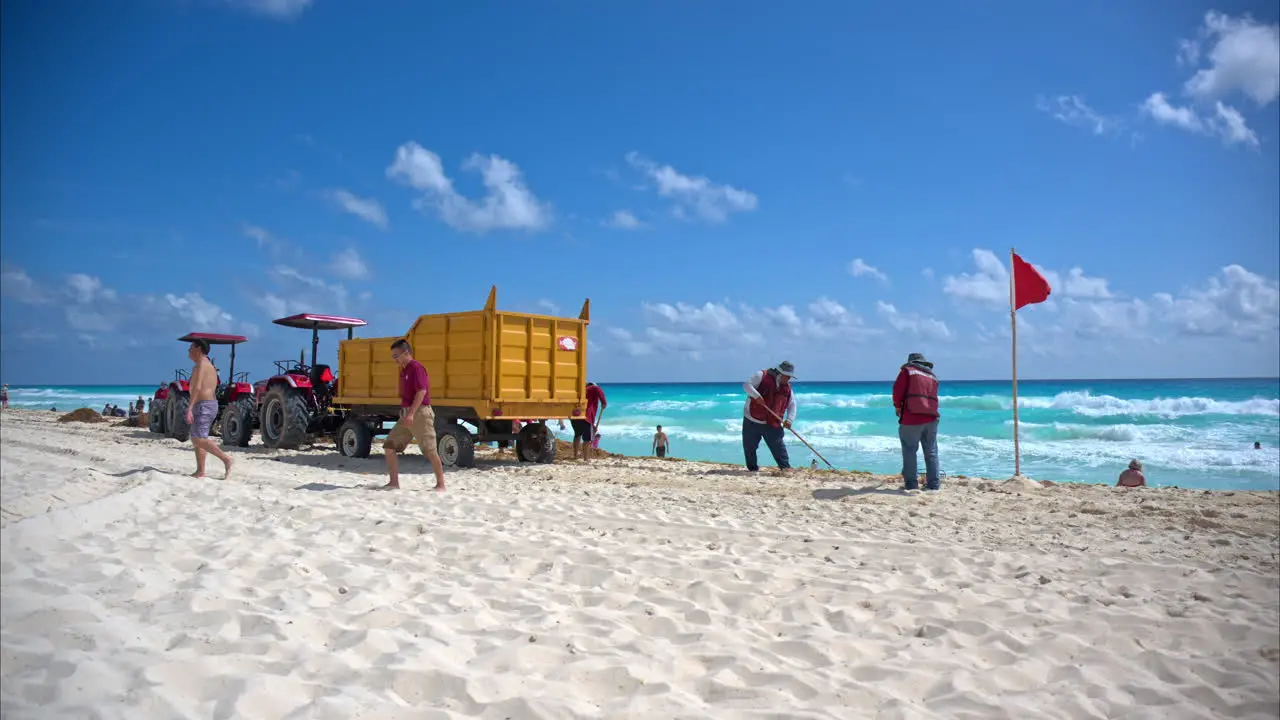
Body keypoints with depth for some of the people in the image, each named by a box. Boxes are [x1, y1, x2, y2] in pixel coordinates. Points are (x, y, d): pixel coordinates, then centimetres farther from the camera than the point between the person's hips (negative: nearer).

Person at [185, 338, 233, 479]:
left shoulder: (200, 364, -10)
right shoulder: (208, 365, 22)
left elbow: (197, 387, -22)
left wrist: (189, 408, -27)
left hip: (203, 406, -10)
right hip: (211, 405, 10)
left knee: (199, 439, -17)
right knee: (196, 439, 10)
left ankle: (225, 459, -22)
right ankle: (200, 471, 8)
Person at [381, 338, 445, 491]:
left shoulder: (416, 368, -11)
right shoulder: (404, 370, 17)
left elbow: (422, 391, -21)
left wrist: (411, 413, -26)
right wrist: (405, 413, 18)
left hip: (419, 413, -10)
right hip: (406, 414, 10)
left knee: (430, 450, -6)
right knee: (389, 446, 6)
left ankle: (440, 484, 1)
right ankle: (394, 483, 11)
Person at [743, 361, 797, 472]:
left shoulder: (787, 388, 7)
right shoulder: (761, 376, -8)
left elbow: (792, 405, 10)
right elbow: (747, 385, -14)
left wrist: (789, 419, -7)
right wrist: (756, 395, -30)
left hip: (772, 424, 3)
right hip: (751, 421, -3)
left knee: (779, 447, -4)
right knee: (749, 447, 5)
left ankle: (786, 468, 0)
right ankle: (753, 468, 20)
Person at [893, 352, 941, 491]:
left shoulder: (907, 370, 2)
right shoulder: (933, 376, 20)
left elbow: (897, 389, -6)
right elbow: (932, 398, 19)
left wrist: (897, 406, 7)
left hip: (911, 418, -5)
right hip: (931, 418, 5)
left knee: (909, 451, 3)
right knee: (931, 452, 11)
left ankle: (911, 483, 2)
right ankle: (934, 484, 12)